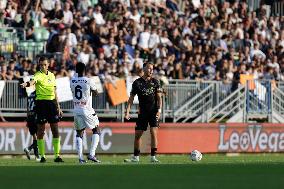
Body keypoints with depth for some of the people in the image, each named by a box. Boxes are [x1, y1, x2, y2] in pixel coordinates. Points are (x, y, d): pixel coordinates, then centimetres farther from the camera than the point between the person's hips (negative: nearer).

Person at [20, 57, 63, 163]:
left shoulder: (52, 75, 13)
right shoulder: (38, 75, -6)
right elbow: (33, 80, -30)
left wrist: (58, 106, 20)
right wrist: (27, 84, -53)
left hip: (52, 102, 5)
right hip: (41, 102, -5)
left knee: (55, 130, 3)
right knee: (41, 130, 0)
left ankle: (57, 155, 6)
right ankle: (42, 156, 6)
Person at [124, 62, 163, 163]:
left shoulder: (155, 82, 2)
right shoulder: (137, 82, 2)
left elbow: (159, 97, 3)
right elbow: (131, 98, 6)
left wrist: (159, 110, -9)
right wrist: (127, 111, -1)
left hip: (153, 112, -1)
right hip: (142, 112, 1)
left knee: (153, 133, -12)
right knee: (137, 134, 4)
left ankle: (153, 157, -9)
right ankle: (135, 157, 16)